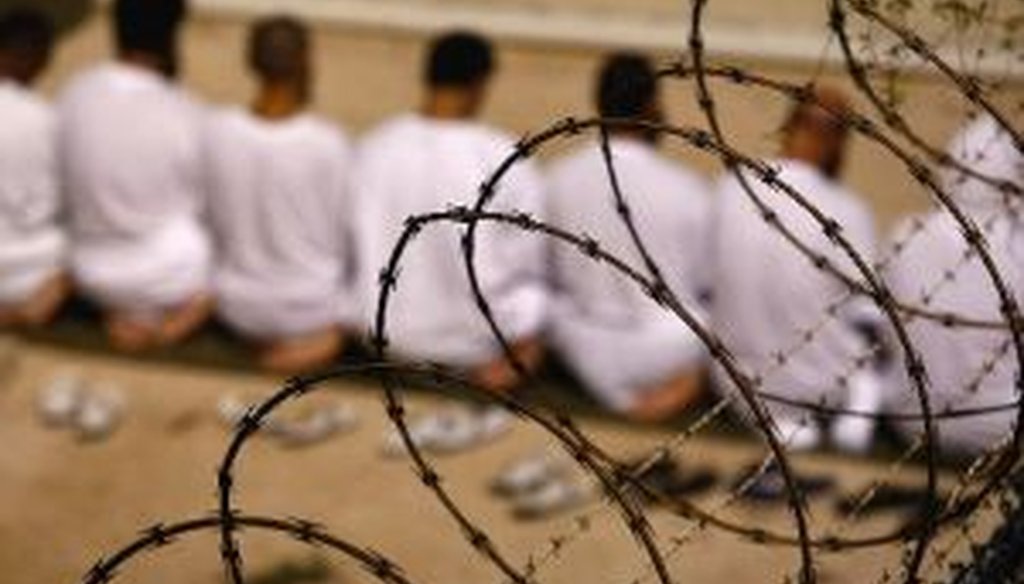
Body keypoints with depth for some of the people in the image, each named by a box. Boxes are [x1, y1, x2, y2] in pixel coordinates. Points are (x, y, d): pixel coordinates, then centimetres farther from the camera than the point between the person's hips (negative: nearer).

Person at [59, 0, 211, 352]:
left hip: (91, 274, 4)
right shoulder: (183, 113, -21)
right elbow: (201, 202, -5)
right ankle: (188, 309, 3)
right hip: (167, 274, -4)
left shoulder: (74, 95, -10)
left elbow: (70, 191, 2)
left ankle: (126, 311, 10)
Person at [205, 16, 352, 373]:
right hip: (310, 305, -4)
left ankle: (268, 336, 19)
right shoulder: (327, 142, -22)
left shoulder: (217, 131, -14)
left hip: (237, 306, 4)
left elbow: (217, 225, -2)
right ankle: (322, 331, 13)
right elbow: (342, 237, -10)